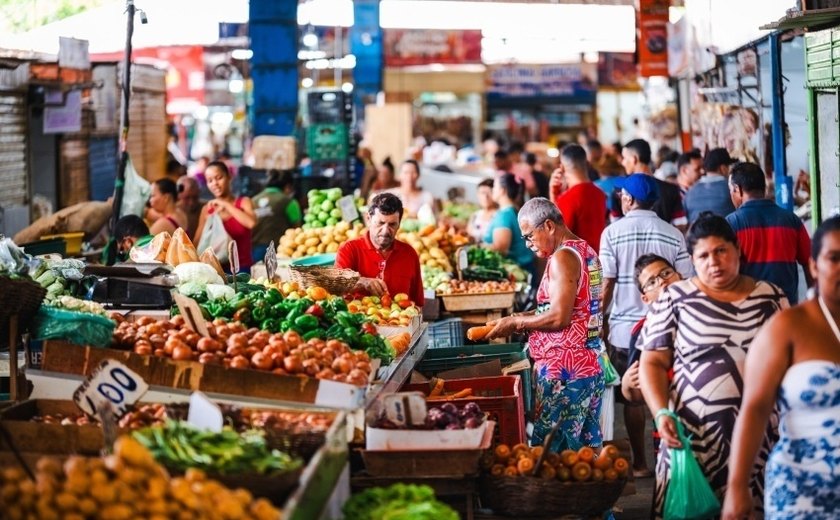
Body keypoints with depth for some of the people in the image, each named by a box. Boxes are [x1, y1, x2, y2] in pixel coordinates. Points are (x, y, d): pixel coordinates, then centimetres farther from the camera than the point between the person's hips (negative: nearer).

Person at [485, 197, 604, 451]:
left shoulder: (563, 257, -14)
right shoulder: (585, 251, 15)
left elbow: (559, 318, -21)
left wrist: (515, 323, -9)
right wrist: (527, 318, 14)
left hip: (565, 372, -10)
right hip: (591, 365, 10)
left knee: (551, 449, -6)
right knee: (585, 446, 12)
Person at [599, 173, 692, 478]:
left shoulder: (613, 232, -5)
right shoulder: (673, 235, 0)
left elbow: (607, 282, -6)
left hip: (625, 327, -1)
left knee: (632, 398, 7)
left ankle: (640, 464, 11)